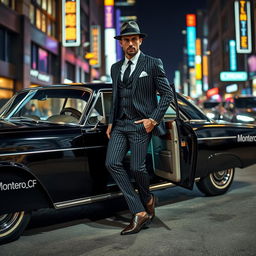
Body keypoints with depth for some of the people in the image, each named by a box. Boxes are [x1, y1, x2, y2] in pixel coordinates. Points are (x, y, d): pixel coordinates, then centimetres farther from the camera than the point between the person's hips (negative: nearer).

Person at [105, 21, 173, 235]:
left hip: (141, 124, -5)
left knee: (137, 168, -5)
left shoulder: (153, 64, -1)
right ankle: (140, 213, -3)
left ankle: (147, 199, 30)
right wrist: (111, 122, 12)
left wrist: (154, 119, -11)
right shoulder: (115, 68, 16)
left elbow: (167, 94, -2)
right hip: (120, 124, 6)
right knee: (112, 163, -10)